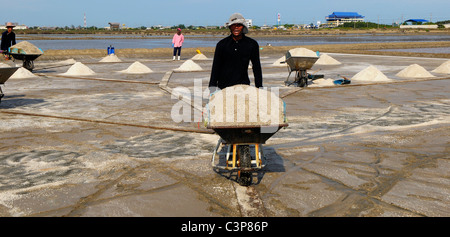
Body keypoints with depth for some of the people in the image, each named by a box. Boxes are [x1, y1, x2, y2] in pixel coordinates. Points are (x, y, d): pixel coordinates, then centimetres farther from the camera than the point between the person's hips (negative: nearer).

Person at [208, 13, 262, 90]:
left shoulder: (252, 44, 3)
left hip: (243, 85, 0)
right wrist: (212, 86, -4)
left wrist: (259, 87, 6)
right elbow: (215, 67, 3)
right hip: (224, 86, 0)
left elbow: (257, 67, 8)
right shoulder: (222, 44, 1)